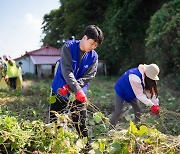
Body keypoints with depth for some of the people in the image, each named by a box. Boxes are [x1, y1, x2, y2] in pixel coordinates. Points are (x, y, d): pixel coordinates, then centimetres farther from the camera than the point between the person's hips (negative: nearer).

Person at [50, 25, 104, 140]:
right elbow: (67, 70, -24)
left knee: (80, 123, 3)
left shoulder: (94, 56, -5)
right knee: (54, 121, 6)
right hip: (60, 90, -1)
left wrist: (69, 88, -24)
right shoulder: (69, 47, -13)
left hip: (80, 93, 2)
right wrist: (77, 90, -34)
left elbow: (88, 77, -11)